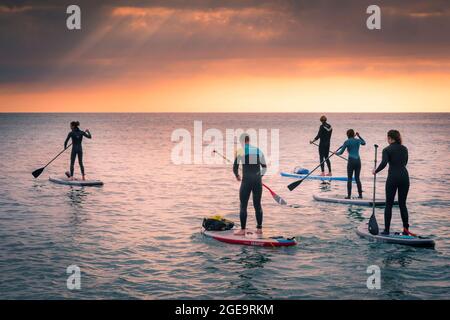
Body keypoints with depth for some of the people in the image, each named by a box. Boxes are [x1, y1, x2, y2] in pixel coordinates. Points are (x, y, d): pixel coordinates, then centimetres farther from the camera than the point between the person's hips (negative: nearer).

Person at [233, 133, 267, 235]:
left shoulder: (240, 151, -4)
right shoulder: (258, 151, 9)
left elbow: (235, 167, -2)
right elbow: (264, 167, 17)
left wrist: (237, 176, 16)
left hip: (246, 181, -4)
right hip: (258, 181, 4)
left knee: (243, 206, 2)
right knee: (257, 205, 12)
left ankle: (242, 230, 1)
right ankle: (259, 228, 16)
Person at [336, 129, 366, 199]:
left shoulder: (347, 142, -5)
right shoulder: (358, 141, 8)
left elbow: (341, 152, 0)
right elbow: (364, 143, 32)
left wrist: (336, 153, 19)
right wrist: (359, 136, 34)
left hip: (351, 161, -4)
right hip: (358, 160, 4)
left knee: (349, 179, 2)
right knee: (357, 178, 11)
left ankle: (349, 195, 0)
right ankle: (360, 194, 10)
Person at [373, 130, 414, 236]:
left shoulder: (387, 150, -7)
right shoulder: (404, 149, 9)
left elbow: (384, 163, -19)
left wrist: (376, 171, -5)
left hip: (393, 177, -4)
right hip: (404, 176, 4)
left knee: (389, 204, 4)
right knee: (402, 204, 11)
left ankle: (386, 230, 4)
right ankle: (406, 229, 10)